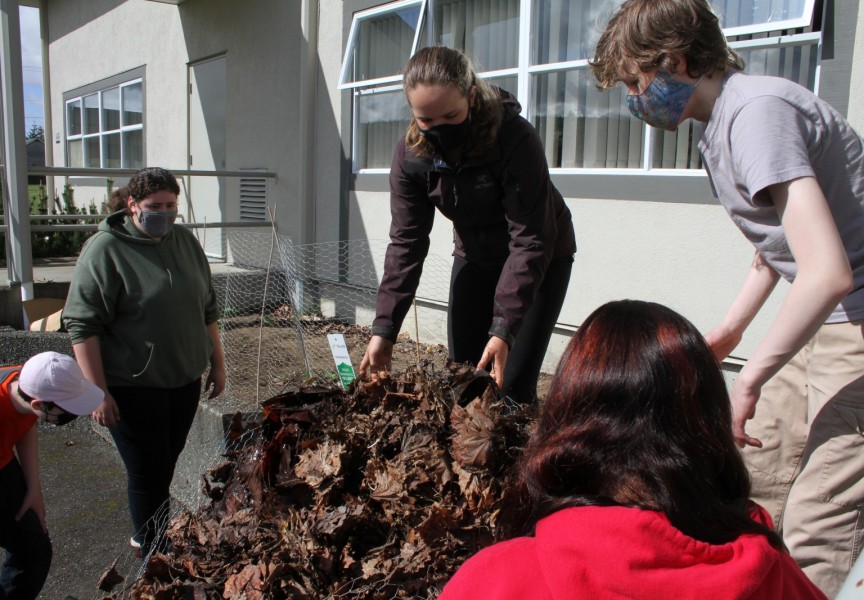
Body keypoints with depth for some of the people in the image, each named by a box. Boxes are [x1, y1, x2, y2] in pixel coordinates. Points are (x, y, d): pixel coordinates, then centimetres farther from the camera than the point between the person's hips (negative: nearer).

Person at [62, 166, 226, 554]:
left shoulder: (186, 243, 6)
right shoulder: (105, 250, -13)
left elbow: (207, 308, 14)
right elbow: (82, 323, -15)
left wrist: (217, 362, 14)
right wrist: (99, 391, -18)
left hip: (184, 381, 6)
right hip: (134, 388, -6)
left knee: (166, 467, 18)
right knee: (149, 474, 3)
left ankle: (146, 534, 41)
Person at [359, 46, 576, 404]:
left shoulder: (516, 140, -32)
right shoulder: (410, 153, -18)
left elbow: (530, 242, -31)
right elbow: (406, 241, -17)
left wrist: (504, 328, -38)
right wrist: (384, 328, -23)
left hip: (543, 258, -4)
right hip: (475, 257, 5)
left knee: (512, 384, -9)